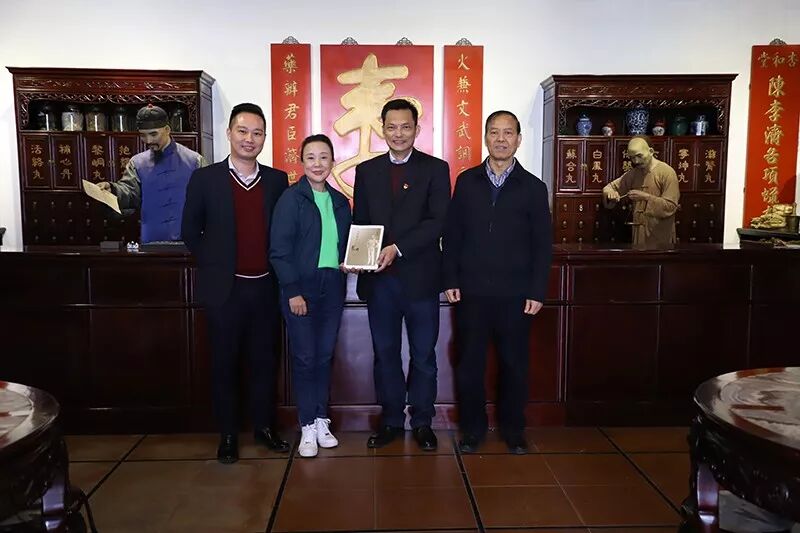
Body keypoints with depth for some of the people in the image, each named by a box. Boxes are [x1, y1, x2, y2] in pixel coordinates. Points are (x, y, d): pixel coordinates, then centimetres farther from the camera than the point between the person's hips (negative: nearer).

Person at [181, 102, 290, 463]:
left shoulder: (277, 180, 5)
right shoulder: (205, 179, -1)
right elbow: (191, 232, 4)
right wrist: (215, 265, 0)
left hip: (265, 287, 2)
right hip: (224, 288, -2)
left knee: (264, 360, 12)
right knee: (224, 363, 8)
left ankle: (264, 426, 27)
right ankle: (227, 435, 22)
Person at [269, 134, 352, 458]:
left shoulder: (340, 202, 11)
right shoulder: (291, 198, -5)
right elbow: (279, 249, -9)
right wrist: (293, 292, -14)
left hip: (332, 288, 5)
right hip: (301, 288, -4)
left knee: (325, 355, 10)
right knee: (304, 357, 0)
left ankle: (321, 420, 23)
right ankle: (308, 426, 12)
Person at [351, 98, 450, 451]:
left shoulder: (435, 169, 1)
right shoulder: (366, 171, 10)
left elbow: (438, 221, -10)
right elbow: (359, 222, 9)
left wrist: (398, 248, -20)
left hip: (420, 276, -2)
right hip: (379, 277, 3)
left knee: (424, 355, 8)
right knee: (385, 353, 12)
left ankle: (422, 422, 24)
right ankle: (391, 421, 26)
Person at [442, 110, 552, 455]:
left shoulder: (533, 187, 3)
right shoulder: (466, 182, 6)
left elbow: (543, 244, 2)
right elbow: (451, 235, 6)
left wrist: (537, 292, -4)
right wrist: (450, 280, -1)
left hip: (515, 294, 0)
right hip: (471, 291, 1)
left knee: (514, 363, 8)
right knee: (469, 362, 6)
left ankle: (513, 429, 26)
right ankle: (472, 428, 22)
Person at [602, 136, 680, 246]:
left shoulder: (667, 172, -10)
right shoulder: (633, 173, 8)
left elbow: (670, 206, -15)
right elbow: (611, 186, 14)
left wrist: (645, 197, -23)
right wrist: (610, 192, -9)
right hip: (639, 234, 5)